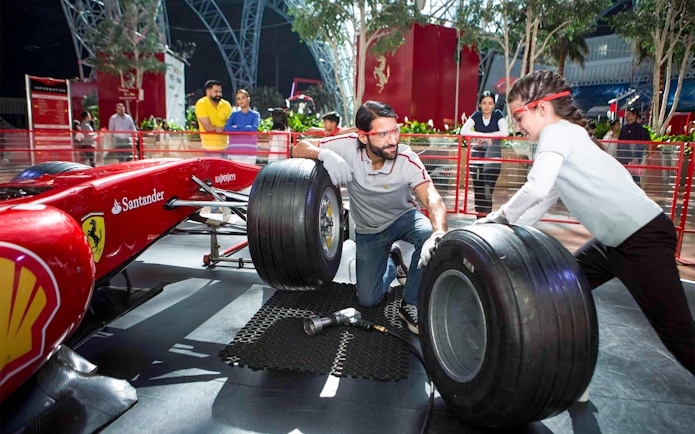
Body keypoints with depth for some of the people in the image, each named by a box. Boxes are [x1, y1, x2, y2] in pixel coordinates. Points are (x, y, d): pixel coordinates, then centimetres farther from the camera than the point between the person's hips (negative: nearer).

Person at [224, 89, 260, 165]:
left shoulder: (255, 114, 7)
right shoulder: (234, 114, 10)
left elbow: (254, 128, -11)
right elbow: (227, 128, -6)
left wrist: (237, 127, -5)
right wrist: (247, 129, -9)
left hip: (250, 151, -1)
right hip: (236, 151, 1)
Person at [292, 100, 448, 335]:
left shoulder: (407, 160, -30)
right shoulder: (349, 146, -26)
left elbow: (433, 199, -41)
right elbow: (298, 149, -21)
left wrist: (439, 233, -63)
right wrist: (324, 154, -44)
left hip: (403, 217, -1)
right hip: (368, 229, 1)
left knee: (429, 234, -36)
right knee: (368, 299, -1)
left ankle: (410, 304, -14)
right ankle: (392, 261, 32)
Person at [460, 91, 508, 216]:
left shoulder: (498, 115, -1)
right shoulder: (476, 116, 3)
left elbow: (504, 133, -14)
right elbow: (463, 131, -11)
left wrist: (484, 137, -13)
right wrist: (484, 136, -17)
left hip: (493, 158, -2)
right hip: (477, 155, 2)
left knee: (488, 189, -12)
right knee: (478, 189, 4)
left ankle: (486, 216, -6)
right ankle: (480, 216, 14)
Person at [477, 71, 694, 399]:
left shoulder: (557, 131, -12)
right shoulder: (565, 137, 16)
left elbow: (536, 189, -29)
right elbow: (539, 206, 16)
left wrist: (501, 215, -12)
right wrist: (494, 226, 10)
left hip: (644, 237, -10)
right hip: (615, 240, 10)